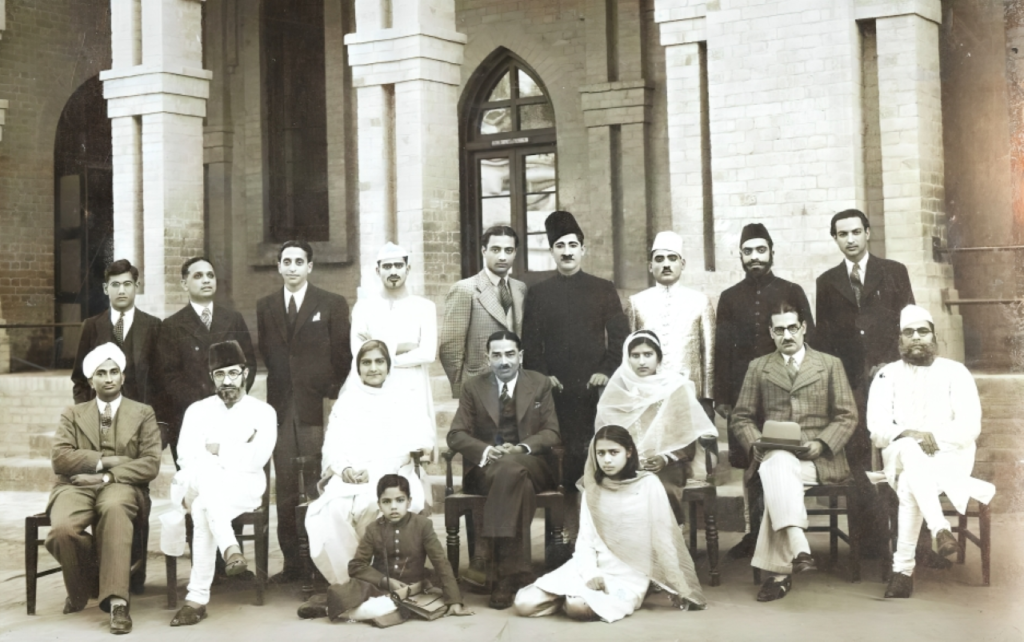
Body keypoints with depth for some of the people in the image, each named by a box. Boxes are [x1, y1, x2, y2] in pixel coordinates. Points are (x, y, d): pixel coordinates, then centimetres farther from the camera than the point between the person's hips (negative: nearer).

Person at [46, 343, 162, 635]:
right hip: (77, 486, 2)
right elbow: (59, 458, 2)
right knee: (62, 528, -32)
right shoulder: (72, 414, 19)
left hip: (121, 487, -2)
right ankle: (80, 588, 1)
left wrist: (107, 476, -11)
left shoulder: (143, 414, 14)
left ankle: (116, 601, -40)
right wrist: (103, 461, -8)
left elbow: (151, 464, 0)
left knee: (115, 508, -40)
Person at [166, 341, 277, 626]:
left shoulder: (263, 412, 8)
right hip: (195, 484, 2)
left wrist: (216, 449, -3)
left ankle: (198, 598, -38)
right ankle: (230, 548, -50)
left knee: (204, 508, -35)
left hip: (243, 488, -2)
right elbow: (185, 457, 0)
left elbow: (256, 459, -8)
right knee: (205, 469, -36)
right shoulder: (197, 410, 16)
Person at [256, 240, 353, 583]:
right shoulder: (265, 307, 13)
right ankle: (292, 563, 11)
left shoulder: (332, 304, 2)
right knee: (285, 490, 5)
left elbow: (342, 355, 2)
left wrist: (334, 397, -2)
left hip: (318, 408, -3)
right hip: (281, 408, 4)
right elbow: (267, 353, 15)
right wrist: (281, 387, 5)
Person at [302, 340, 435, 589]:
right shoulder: (346, 402, 23)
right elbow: (333, 445, 12)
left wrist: (373, 471, -16)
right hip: (347, 479, 2)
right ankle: (345, 580, -24)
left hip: (391, 476, -2)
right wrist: (344, 469, -12)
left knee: (374, 506, -36)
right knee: (332, 510, -31)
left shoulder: (402, 401, 15)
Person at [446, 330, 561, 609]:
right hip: (485, 467, 0)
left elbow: (552, 433, 3)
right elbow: (456, 435, 2)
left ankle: (484, 554, -38)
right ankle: (512, 571, -38)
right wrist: (486, 450, -19)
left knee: (510, 467, -38)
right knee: (519, 485, -36)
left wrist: (522, 448, -18)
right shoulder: (473, 387, 10)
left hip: (532, 464, 0)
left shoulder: (540, 384, 10)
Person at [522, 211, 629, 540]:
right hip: (556, 392, 0)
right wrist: (542, 376, -5)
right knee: (562, 464, -2)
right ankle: (568, 534, 5)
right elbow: (530, 343, 8)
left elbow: (619, 337, 7)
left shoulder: (604, 290, 11)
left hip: (596, 390, 0)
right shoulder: (537, 294, 11)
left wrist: (607, 371, -6)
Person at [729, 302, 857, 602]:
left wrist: (822, 444, -10)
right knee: (779, 464, -37)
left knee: (776, 470, -34)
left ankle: (778, 570, -38)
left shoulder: (830, 365, 16)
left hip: (820, 459, -1)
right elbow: (740, 418, 14)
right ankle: (798, 548, -50)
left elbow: (847, 416, 9)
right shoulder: (758, 367, 19)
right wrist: (756, 444, -7)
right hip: (773, 455, 1)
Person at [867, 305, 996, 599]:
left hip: (950, 456, 0)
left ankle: (904, 569, -34)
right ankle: (940, 529, -50)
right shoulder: (887, 375, 11)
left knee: (909, 485, -34)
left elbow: (970, 426, -4)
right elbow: (876, 426, -1)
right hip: (900, 455, 1)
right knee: (909, 449, -39)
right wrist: (906, 435, -22)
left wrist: (935, 438, -20)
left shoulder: (956, 372, 7)